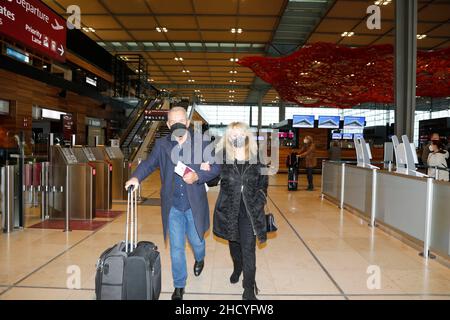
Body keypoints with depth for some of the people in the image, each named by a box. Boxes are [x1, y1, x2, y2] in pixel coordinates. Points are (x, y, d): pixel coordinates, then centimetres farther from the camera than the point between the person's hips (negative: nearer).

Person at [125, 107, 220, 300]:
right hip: (172, 206, 1)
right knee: (176, 247, 9)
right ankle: (179, 286, 29)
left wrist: (197, 176, -21)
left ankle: (199, 259, 54)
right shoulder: (161, 144, 2)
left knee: (196, 241, 17)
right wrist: (136, 177, -18)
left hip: (194, 205, -1)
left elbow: (215, 168, -4)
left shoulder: (201, 142, -5)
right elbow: (149, 163, 2)